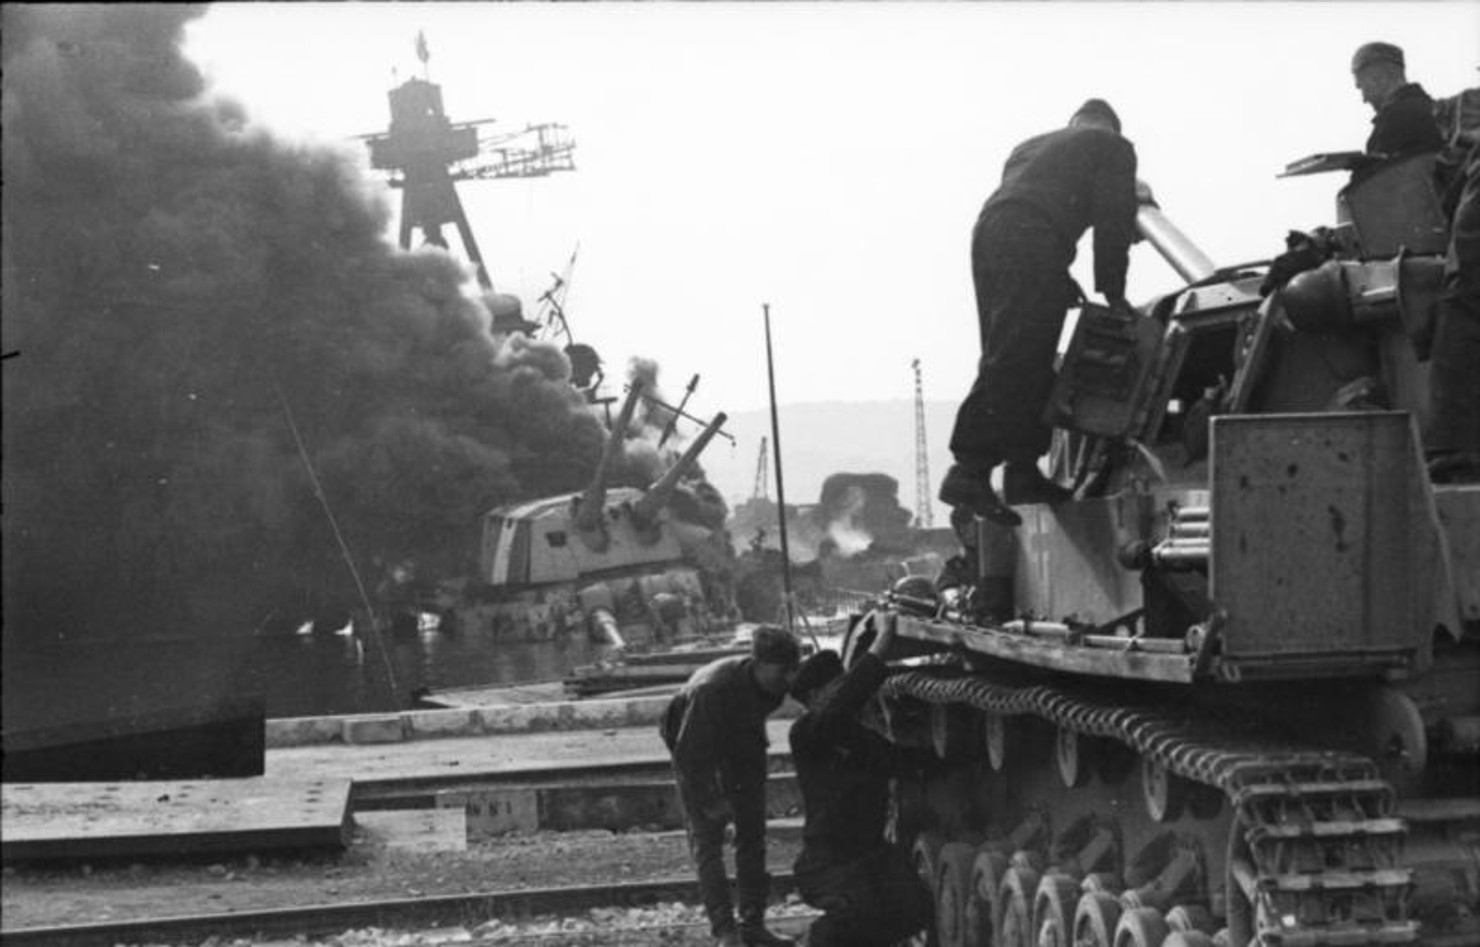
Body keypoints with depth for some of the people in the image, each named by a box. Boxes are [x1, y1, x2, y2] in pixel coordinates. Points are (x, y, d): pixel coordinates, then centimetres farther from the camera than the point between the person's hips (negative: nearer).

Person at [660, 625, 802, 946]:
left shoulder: (774, 686, -19)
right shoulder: (712, 689, -39)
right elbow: (689, 753, -31)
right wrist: (709, 802, -25)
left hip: (742, 751, 6)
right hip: (695, 754, -6)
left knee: (753, 835, 5)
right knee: (706, 839, -10)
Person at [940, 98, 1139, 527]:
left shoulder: (1030, 147, 36)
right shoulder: (1113, 147, 18)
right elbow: (1113, 222, 8)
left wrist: (1062, 285, 28)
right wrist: (1113, 292, 12)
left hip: (986, 234, 7)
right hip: (1032, 244, -7)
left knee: (1016, 361, 12)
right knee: (1015, 361, -13)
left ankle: (1022, 471, 10)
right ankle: (969, 471, -22)